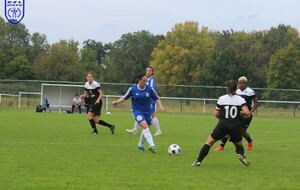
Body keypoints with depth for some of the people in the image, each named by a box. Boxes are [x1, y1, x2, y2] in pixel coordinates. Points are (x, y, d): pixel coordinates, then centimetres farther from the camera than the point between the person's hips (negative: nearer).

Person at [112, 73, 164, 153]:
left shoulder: (150, 89, -4)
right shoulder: (132, 89, -7)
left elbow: (157, 98, 6)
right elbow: (125, 97, 3)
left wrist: (160, 106, -10)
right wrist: (117, 102, -11)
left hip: (147, 111, 4)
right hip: (137, 111, -4)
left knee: (147, 129, 10)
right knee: (145, 126, -24)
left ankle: (140, 145, 36)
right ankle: (152, 145, -34)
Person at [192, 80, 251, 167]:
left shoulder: (222, 99, 1)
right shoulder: (241, 100, 0)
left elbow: (216, 114, 2)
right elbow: (247, 113, -12)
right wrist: (241, 113, 9)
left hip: (222, 125, -1)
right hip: (235, 127, 1)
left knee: (209, 142, 13)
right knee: (239, 145, 22)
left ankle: (198, 161, 3)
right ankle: (241, 154, -13)